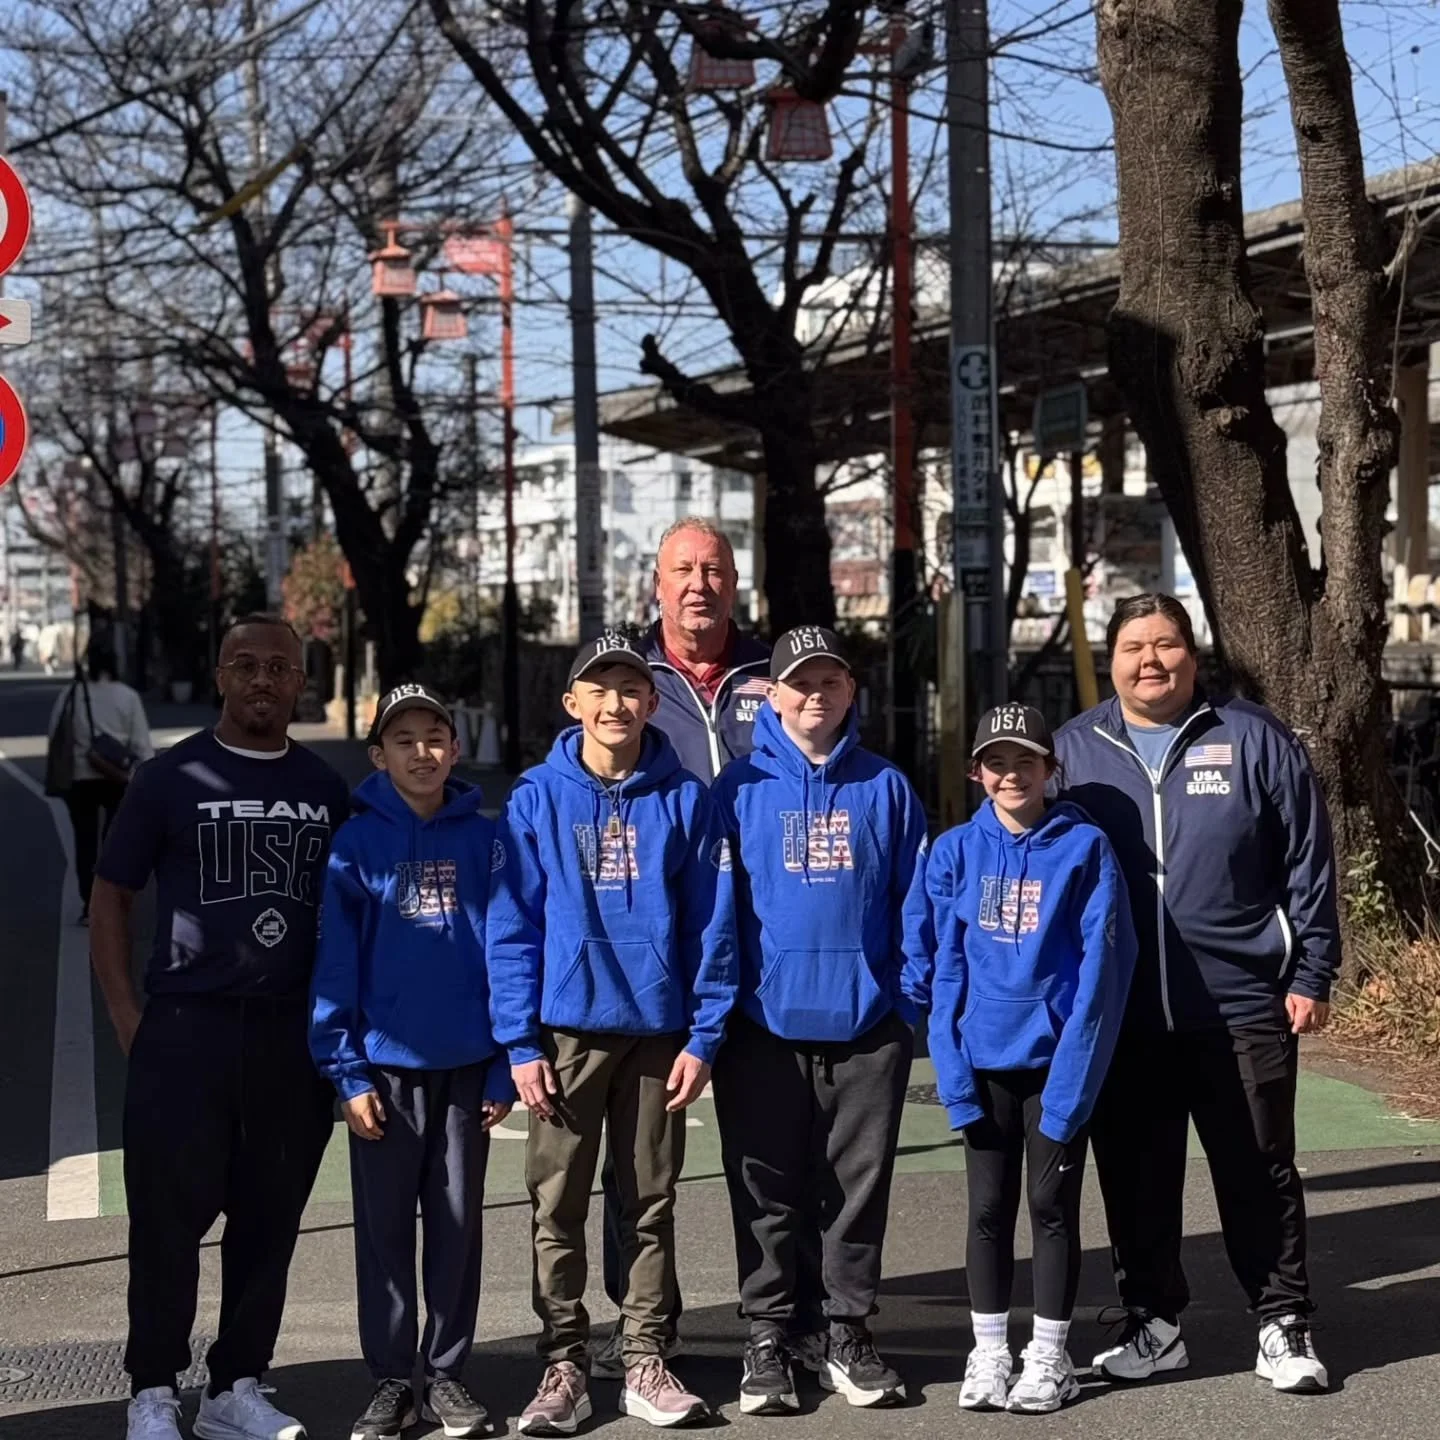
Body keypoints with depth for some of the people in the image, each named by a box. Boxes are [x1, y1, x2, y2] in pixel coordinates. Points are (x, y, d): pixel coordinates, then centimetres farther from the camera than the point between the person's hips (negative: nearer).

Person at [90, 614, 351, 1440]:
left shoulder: (326, 790, 10)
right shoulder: (171, 779, 2)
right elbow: (111, 895, 5)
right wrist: (126, 1014, -3)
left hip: (294, 1033, 3)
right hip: (186, 1029, -3)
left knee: (270, 1217, 7)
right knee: (170, 1215, -2)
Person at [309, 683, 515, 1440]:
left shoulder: (483, 839, 0)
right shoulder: (357, 842, -3)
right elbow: (336, 962, -3)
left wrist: (504, 1068, -2)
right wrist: (347, 1071, -9)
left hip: (467, 1065, 1)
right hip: (386, 1067, -1)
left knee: (457, 1226, 9)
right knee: (385, 1229, 6)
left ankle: (447, 1373, 20)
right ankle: (390, 1378, 17)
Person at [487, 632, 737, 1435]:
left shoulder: (685, 799, 1)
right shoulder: (538, 799, 0)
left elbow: (712, 924, 0)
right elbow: (512, 926, -2)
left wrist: (705, 1036, -5)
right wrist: (521, 1041, -8)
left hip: (659, 1030, 1)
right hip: (566, 1030, 0)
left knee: (652, 1204, 9)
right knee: (559, 1207, 4)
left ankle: (646, 1362, 18)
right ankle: (564, 1366, 13)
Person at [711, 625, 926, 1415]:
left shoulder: (886, 788, 6)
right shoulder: (739, 787, 2)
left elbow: (912, 903, 7)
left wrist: (912, 1000, 0)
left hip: (867, 1024, 1)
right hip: (764, 1023, -1)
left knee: (857, 1189, 8)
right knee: (768, 1193, 6)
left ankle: (847, 1334, 20)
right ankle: (769, 1338, 16)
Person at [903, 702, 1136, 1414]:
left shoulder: (1085, 848, -5)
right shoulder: (956, 850, 1)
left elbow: (1102, 965, -9)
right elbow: (934, 960, 1)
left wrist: (1074, 1069, -14)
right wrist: (952, 1064, -6)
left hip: (1058, 1058, -2)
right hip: (984, 1059, 2)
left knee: (1052, 1205, 6)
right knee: (988, 1207, 9)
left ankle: (1049, 1356, 17)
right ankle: (989, 1353, 19)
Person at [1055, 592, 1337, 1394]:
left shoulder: (1253, 741, -1)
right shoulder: (1075, 751, 5)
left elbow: (1309, 865, 1)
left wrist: (1312, 975, -2)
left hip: (1242, 1008, -2)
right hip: (1120, 1017, 2)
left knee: (1260, 1174, 7)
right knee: (1136, 1180, 10)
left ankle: (1285, 1326, 18)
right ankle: (1154, 1324, 24)